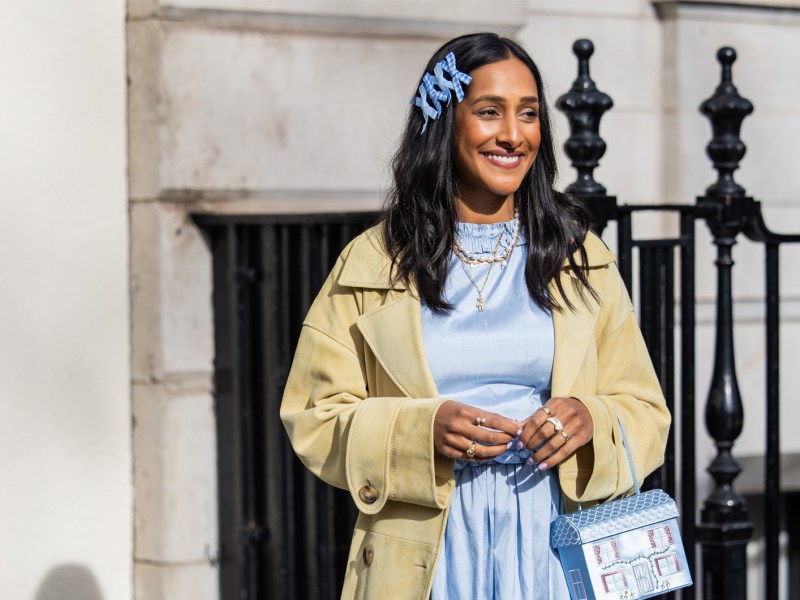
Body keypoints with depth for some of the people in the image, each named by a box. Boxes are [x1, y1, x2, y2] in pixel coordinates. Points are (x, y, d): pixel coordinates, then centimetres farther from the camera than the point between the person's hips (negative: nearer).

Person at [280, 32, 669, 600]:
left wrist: (590, 421, -13)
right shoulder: (372, 264, 4)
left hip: (554, 542, 1)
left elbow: (646, 412, 9)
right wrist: (423, 430, -15)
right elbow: (314, 418, 1)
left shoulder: (582, 260, 9)